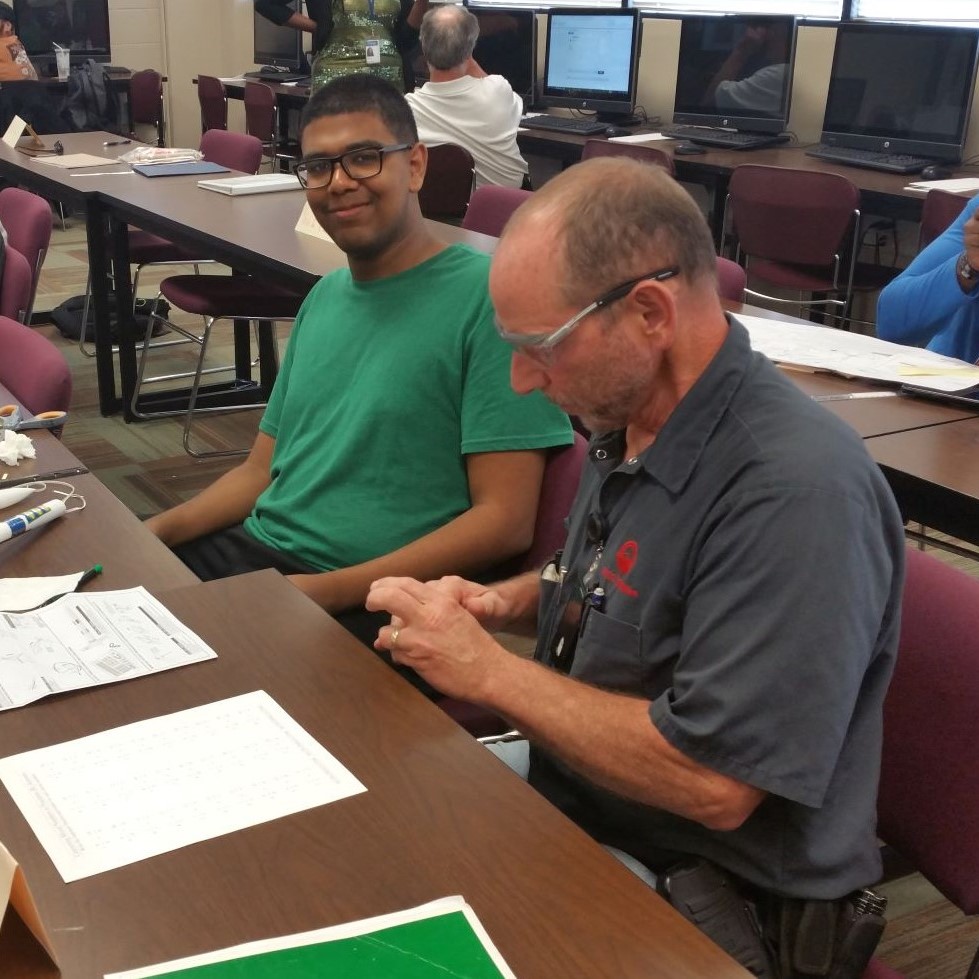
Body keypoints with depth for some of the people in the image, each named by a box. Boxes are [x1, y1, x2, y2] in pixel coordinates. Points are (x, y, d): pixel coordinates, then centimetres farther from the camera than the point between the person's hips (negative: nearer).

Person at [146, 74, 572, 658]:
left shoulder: (487, 295, -11)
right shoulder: (325, 296, 16)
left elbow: (505, 522, -15)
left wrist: (328, 590, -18)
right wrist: (154, 532, 2)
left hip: (368, 605, -7)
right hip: (253, 552, 7)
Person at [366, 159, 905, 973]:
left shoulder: (797, 490, -29)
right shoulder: (627, 420, -1)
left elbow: (713, 782, -30)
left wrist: (489, 671, -23)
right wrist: (505, 603, -2)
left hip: (706, 884, -8)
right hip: (566, 789, 8)